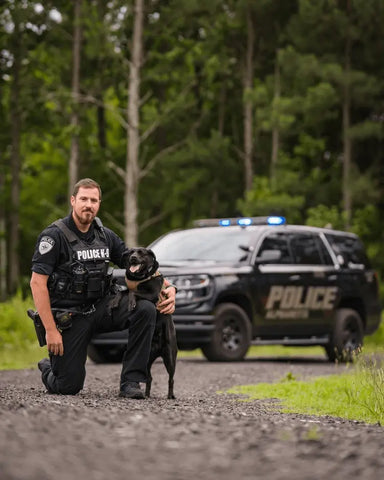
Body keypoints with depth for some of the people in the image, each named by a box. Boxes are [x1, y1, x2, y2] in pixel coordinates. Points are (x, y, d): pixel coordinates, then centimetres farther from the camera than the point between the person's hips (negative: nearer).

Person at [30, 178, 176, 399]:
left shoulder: (106, 236, 6)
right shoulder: (54, 236, -11)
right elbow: (37, 283, -15)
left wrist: (169, 287, -9)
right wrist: (50, 330, -20)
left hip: (101, 307, 4)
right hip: (69, 316, -4)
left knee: (146, 309, -22)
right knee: (68, 387, -7)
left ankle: (131, 381, -18)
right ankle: (48, 369, 33)